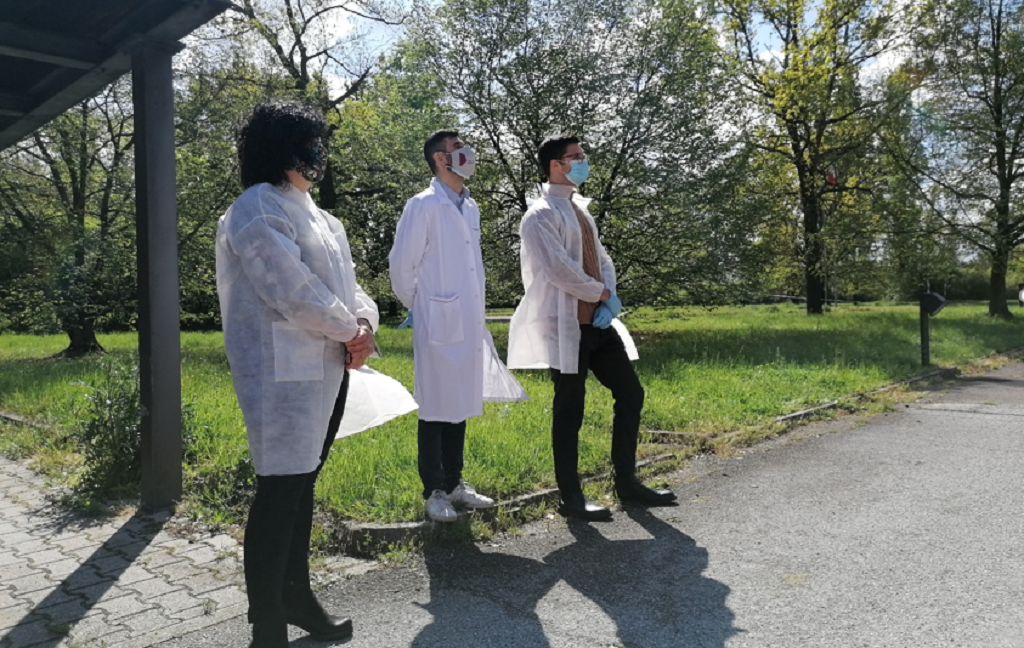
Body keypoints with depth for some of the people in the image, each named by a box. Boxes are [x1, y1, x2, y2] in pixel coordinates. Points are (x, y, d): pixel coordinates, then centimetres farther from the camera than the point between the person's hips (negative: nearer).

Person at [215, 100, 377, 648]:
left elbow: (344, 281, 15)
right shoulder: (257, 211, -11)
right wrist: (351, 330, -7)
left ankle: (296, 596, 32)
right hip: (285, 373, -9)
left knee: (302, 485, 17)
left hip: (327, 370, 9)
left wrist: (363, 321, -5)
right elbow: (294, 292, -19)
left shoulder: (310, 211, 18)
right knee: (279, 491, -3)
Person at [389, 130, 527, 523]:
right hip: (438, 324, -7)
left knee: (461, 404, 13)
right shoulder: (423, 206, -9)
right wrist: (417, 306, 3)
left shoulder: (470, 208, 13)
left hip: (470, 324, 7)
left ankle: (454, 483, 25)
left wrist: (475, 308, 14)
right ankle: (434, 491, 14)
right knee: (435, 407, 2)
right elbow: (402, 264, -7)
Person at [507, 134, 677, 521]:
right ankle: (570, 497, 12)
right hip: (567, 325, -9)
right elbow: (560, 269, -20)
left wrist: (610, 299, -2)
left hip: (598, 322, 9)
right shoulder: (542, 214, -10)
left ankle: (626, 482, 23)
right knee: (569, 410, -1)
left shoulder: (579, 210, 18)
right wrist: (602, 293, -7)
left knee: (630, 393, 11)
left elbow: (601, 258, 16)